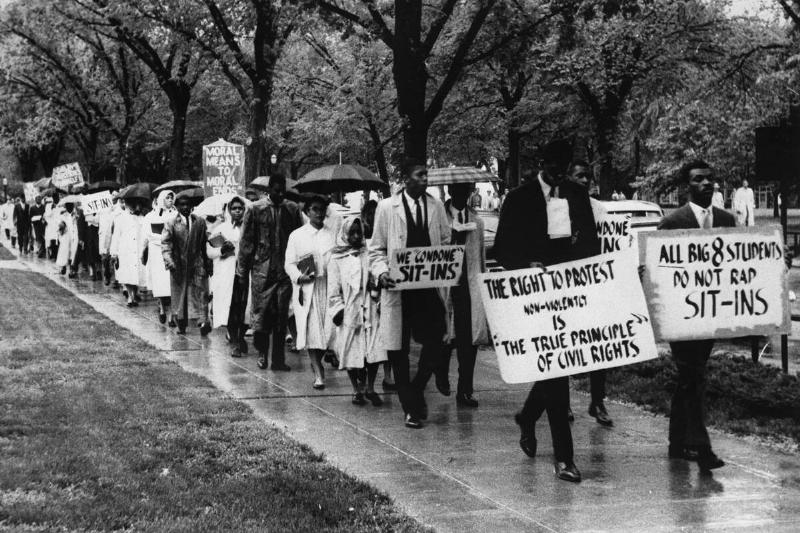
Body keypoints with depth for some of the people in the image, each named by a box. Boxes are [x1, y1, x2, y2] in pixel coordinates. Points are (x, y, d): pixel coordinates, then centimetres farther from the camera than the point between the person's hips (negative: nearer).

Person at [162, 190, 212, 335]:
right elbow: (165, 243, -7)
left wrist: (208, 263, 9)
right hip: (178, 263, -1)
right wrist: (168, 260, -21)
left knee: (200, 293, -8)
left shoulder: (200, 221, 5)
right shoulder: (171, 222, -3)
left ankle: (204, 322, -14)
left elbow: (205, 243, 10)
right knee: (179, 294, 9)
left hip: (197, 263, 1)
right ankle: (181, 323, 22)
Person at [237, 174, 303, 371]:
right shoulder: (255, 210, 0)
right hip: (261, 269, -1)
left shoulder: (292, 209, 5)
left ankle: (278, 359, 6)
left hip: (285, 270, 1)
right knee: (261, 312, 1)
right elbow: (246, 241, 2)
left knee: (281, 316, 1)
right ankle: (262, 353, 18)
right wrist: (242, 270, 0)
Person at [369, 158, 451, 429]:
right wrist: (381, 272, -15)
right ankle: (410, 407, 15)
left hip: (430, 285, 2)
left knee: (435, 341, -7)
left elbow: (446, 243, 15)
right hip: (399, 287, -2)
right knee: (398, 348, 2)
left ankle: (416, 390, 18)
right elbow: (376, 249, 3)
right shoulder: (387, 207, 0)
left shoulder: (436, 206, 8)